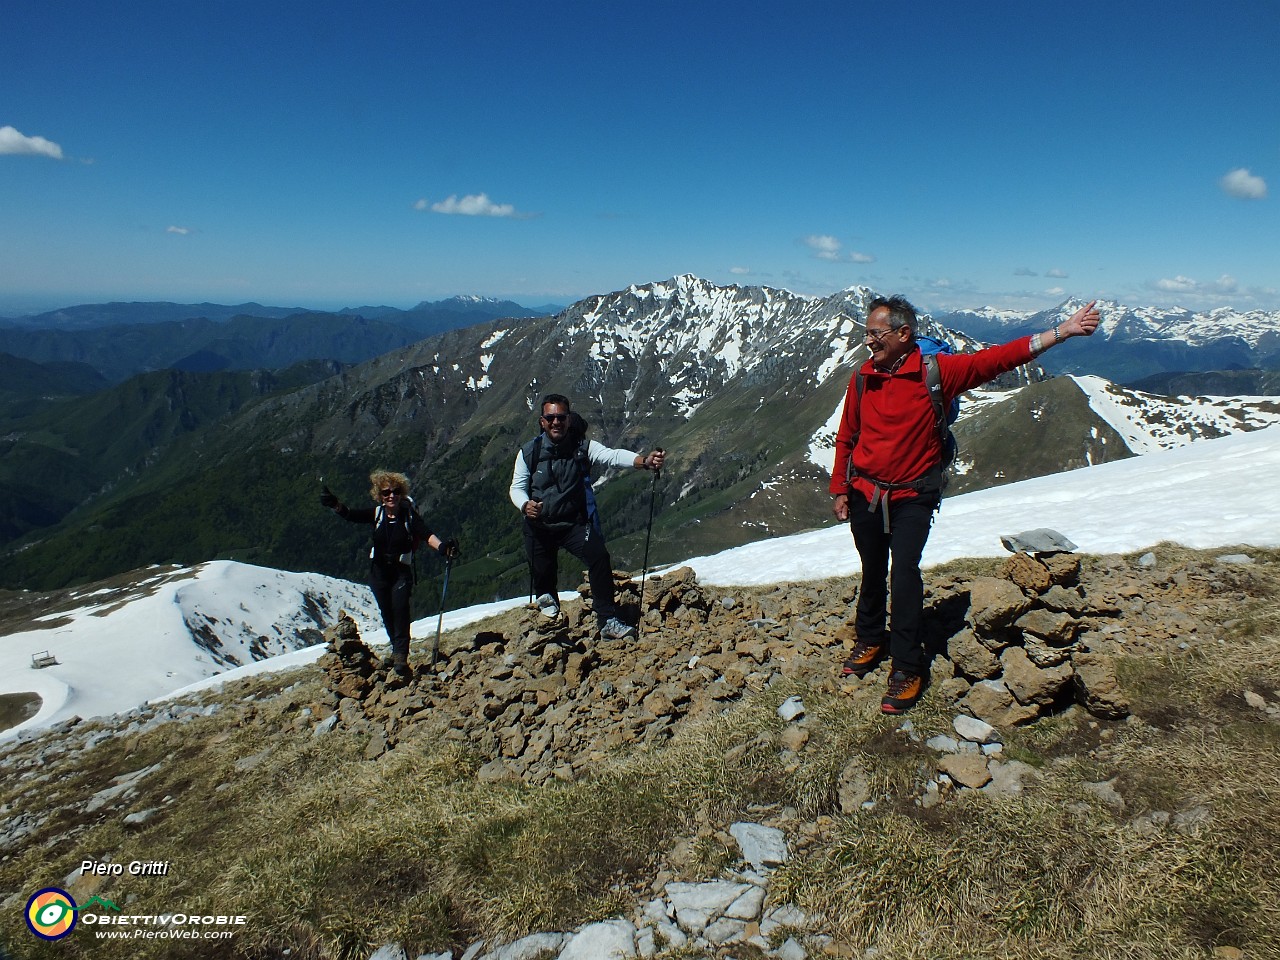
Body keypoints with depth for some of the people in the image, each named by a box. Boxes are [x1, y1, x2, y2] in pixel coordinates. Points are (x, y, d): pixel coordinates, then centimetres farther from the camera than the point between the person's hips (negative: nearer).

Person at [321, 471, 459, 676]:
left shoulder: (409, 515, -13)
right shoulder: (377, 513, -5)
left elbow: (426, 534, -26)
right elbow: (351, 514, -17)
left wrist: (441, 546, -46)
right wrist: (335, 504, -39)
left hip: (402, 572, -3)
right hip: (379, 572, 3)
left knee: (400, 609, -17)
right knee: (386, 612, 11)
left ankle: (401, 655, -10)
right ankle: (396, 648, 32)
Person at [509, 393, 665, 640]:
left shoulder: (583, 448, -10)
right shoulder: (529, 452, -6)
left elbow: (612, 455, -27)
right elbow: (517, 487, 0)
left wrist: (644, 461, -47)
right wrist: (525, 505, -25)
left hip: (575, 524, -1)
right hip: (539, 526, 1)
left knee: (599, 556, -23)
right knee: (542, 572, 7)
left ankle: (608, 622, -17)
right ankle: (546, 598, 47)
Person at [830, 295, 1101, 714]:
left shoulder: (937, 371, -9)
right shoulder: (863, 377, -1)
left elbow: (996, 359, -12)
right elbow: (846, 438, 7)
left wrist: (1060, 332, -18)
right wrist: (840, 489, 9)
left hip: (912, 497, -3)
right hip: (864, 493, 3)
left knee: (905, 571, -14)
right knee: (872, 572, 13)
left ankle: (907, 668, -2)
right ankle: (870, 640, 35)